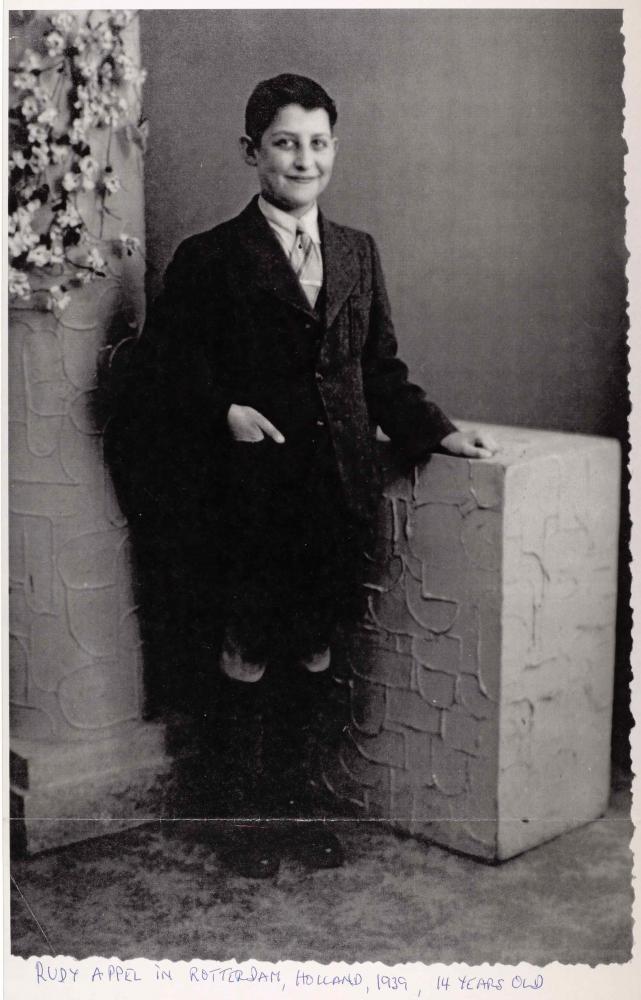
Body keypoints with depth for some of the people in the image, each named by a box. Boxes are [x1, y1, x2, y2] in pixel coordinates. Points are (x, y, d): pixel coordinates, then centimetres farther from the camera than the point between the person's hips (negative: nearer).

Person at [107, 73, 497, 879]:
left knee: (314, 656, 12)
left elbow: (381, 369, 15)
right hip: (250, 494, -4)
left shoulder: (358, 253, 11)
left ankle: (295, 805, 29)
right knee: (245, 661, 4)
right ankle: (247, 820, 22)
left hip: (335, 493, 4)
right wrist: (226, 411, -17)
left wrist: (436, 433, 6)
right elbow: (163, 369, -3)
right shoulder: (209, 260, -4)